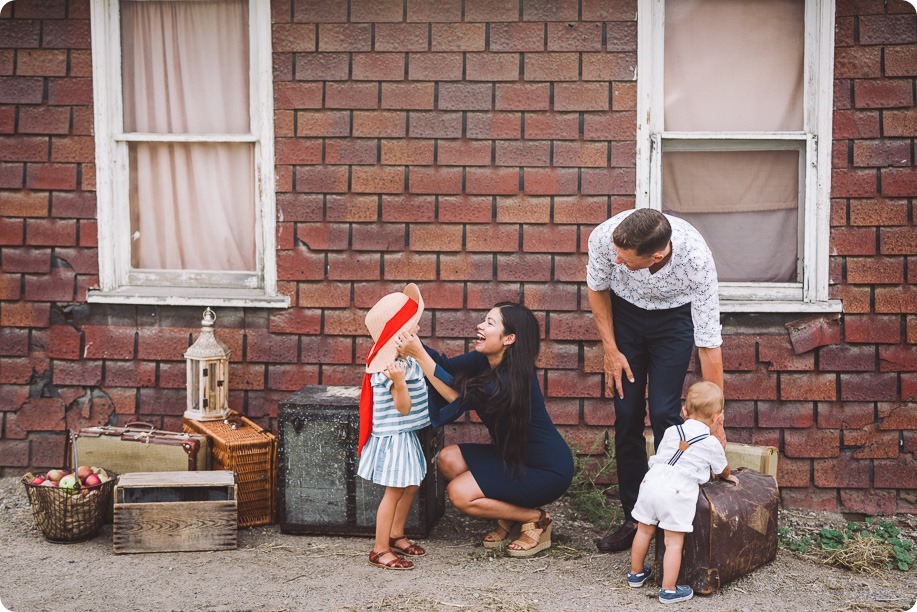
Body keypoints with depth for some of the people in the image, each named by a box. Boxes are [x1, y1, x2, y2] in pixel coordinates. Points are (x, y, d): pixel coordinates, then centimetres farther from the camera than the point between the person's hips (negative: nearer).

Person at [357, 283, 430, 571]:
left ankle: (396, 536, 31)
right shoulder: (391, 367, -25)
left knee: (410, 487, 18)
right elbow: (403, 407, -26)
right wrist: (398, 382, -41)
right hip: (394, 437, -10)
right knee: (395, 491, -4)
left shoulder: (401, 361, 7)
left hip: (405, 436, 10)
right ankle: (380, 550, 4)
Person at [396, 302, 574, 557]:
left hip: (548, 470, -9)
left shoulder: (514, 378, -28)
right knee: (448, 459, -7)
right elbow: (447, 365, -9)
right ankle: (511, 519, 8)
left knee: (460, 494, -17)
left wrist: (419, 354, -30)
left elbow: (459, 396, -28)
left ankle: (535, 519, 1)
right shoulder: (485, 360, -2)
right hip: (513, 456, 9)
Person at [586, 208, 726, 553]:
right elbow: (597, 288, -8)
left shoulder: (697, 259, -39)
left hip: (674, 315, -2)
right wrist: (610, 350, -8)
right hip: (624, 310, 2)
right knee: (627, 414, -2)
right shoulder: (605, 237, -33)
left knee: (664, 414, -14)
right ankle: (634, 519, 8)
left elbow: (709, 344, -31)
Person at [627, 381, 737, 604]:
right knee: (674, 541, 0)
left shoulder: (671, 432, 15)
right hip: (678, 492, -5)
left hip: (653, 481, 5)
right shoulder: (712, 444, 5)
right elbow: (722, 468, 23)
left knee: (644, 530, 19)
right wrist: (728, 477, 46)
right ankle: (669, 590, 0)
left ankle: (636, 574, 36)